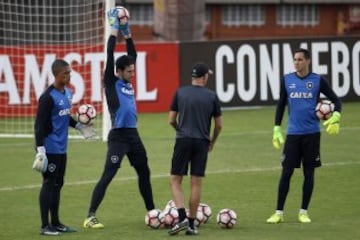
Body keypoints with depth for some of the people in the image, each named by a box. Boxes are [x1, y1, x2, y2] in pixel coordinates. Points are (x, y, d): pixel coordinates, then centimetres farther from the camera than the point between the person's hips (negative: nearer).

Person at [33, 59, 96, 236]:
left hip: (61, 148, 8)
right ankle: (45, 226, -1)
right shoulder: (48, 97, -16)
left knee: (58, 184, 13)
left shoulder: (68, 93, 9)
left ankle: (55, 223, 20)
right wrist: (40, 150, -21)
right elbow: (39, 124, -17)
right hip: (50, 147, -8)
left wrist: (79, 126, 18)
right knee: (49, 184, -5)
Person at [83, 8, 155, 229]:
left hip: (133, 135, 8)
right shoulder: (111, 83, -5)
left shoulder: (128, 83, 13)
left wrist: (127, 32, 11)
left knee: (144, 173, 17)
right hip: (118, 136, -8)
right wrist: (115, 30, -4)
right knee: (107, 176, -12)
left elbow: (133, 55, 18)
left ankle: (151, 211, 30)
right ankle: (91, 216, -14)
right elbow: (110, 55, -10)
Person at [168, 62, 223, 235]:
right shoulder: (212, 96, 1)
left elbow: (171, 120, 4)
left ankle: (182, 218, -12)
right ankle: (191, 225, 6)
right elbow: (219, 125, 6)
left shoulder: (180, 93, 1)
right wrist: (212, 141, 24)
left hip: (183, 141, -1)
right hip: (202, 143, 1)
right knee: (196, 183, 5)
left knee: (175, 180, 5)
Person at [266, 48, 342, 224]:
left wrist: (335, 117, -14)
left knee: (309, 173, 4)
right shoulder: (287, 80, 4)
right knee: (286, 172, -1)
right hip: (293, 133, 1)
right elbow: (281, 105, 13)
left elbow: (336, 100, 4)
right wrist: (277, 129, 8)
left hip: (312, 133, -1)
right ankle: (279, 212, 5)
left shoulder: (317, 80, -1)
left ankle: (303, 212, 13)